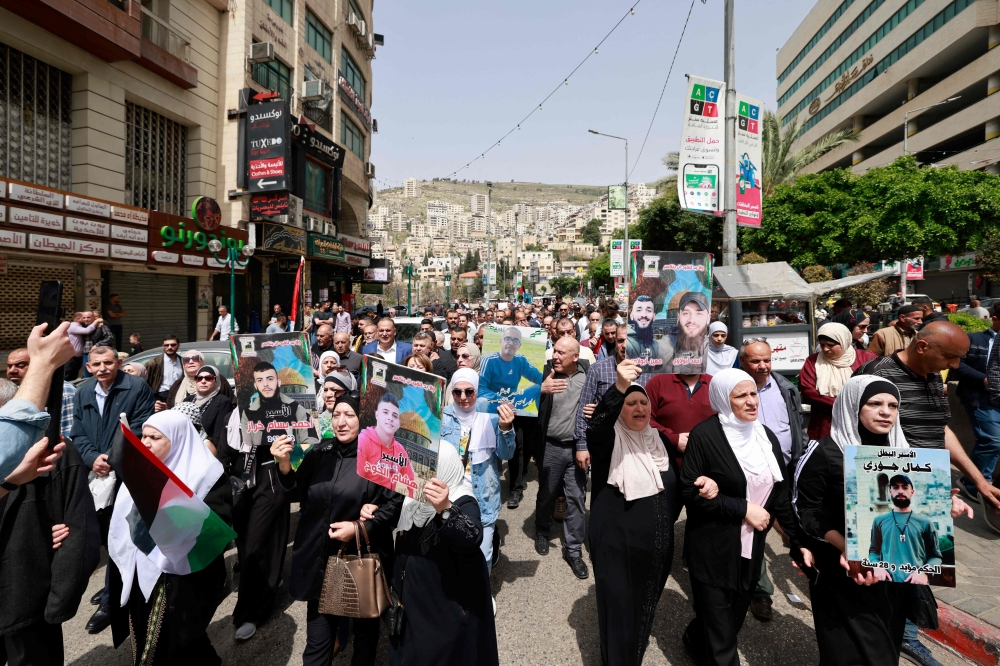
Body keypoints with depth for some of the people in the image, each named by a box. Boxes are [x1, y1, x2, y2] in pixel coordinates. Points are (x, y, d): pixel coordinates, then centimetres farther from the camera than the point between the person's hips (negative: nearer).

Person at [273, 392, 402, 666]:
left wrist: (360, 527, -18)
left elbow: (396, 502, -11)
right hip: (319, 559, 4)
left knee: (365, 631, 18)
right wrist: (284, 465, -12)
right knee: (318, 642, 14)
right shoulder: (319, 453, 3)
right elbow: (295, 495, 4)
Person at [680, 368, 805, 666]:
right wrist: (743, 509, -18)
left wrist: (799, 542, 0)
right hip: (713, 551, -6)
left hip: (752, 548, 6)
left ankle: (695, 638, 49)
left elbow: (781, 494, 6)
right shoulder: (705, 435, -17)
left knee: (733, 620, 23)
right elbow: (691, 492, -17)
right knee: (720, 639, 6)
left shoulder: (766, 436, 3)